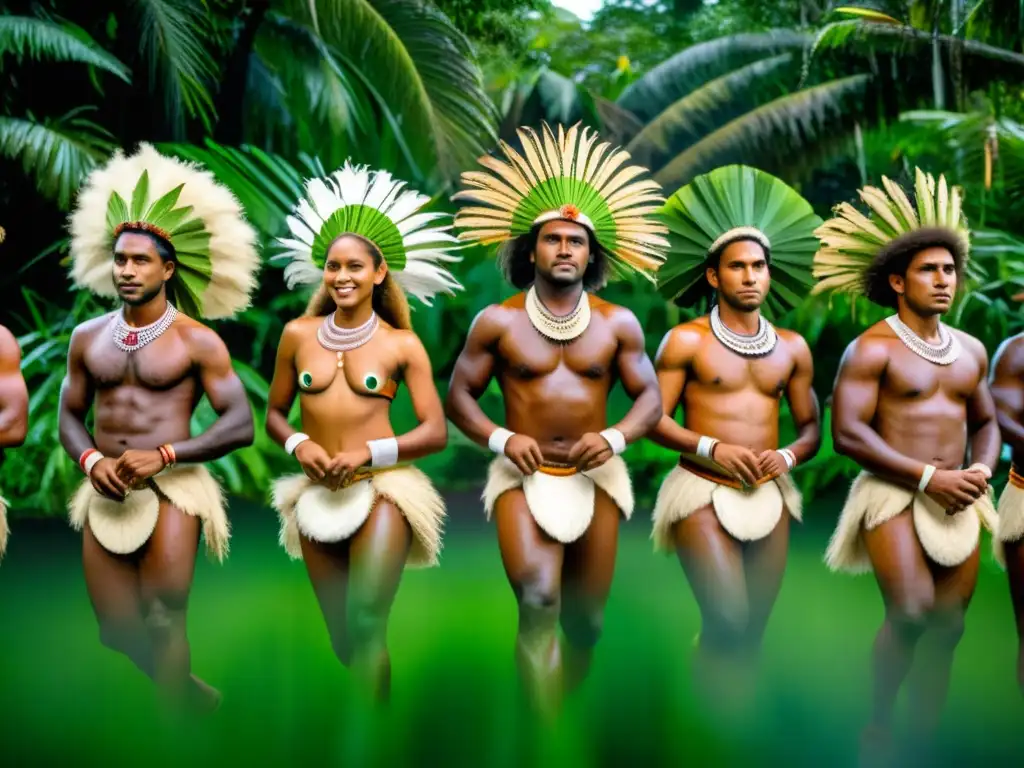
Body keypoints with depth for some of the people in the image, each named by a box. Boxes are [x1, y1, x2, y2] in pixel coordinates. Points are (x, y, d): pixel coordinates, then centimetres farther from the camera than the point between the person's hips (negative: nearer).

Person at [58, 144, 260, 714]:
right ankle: (188, 691, 32)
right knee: (119, 636, 7)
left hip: (172, 487, -4)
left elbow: (240, 425, -10)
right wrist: (91, 460, -8)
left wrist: (164, 454, -19)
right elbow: (70, 417, 14)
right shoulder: (88, 337, 8)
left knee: (165, 620, -8)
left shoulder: (197, 341, -5)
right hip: (105, 492, 5)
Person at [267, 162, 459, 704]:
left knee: (367, 626, -15)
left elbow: (436, 432, -4)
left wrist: (367, 454, -15)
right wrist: (299, 445, -9)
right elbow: (274, 414, 12)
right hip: (317, 495, 4)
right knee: (341, 638, 13)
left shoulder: (403, 345, -2)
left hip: (382, 489, -3)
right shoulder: (298, 335, 5)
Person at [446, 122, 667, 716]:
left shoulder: (619, 323, 2)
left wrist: (615, 438, -15)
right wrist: (501, 438, -14)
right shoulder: (497, 322, -1)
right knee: (538, 603, -22)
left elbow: (651, 396, 4)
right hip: (524, 475, -2)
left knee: (586, 617, 11)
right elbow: (459, 395, 3)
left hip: (596, 476, 2)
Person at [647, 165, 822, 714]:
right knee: (729, 622, -16)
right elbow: (654, 419, -4)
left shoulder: (792, 348, 10)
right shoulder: (686, 341, -2)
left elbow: (811, 427, 15)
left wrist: (788, 457, -6)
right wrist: (712, 448, -18)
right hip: (703, 491, -4)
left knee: (752, 630, 6)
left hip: (769, 497, 5)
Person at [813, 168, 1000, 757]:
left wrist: (982, 468, 0)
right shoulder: (874, 348, -6)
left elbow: (986, 422, 23)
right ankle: (879, 724, 2)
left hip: (957, 502, 6)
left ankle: (925, 745, 16)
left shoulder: (971, 350, 13)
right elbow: (848, 433, -14)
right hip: (895, 494, -6)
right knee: (911, 614, -21)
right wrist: (929, 476, -16)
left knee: (947, 630, 4)